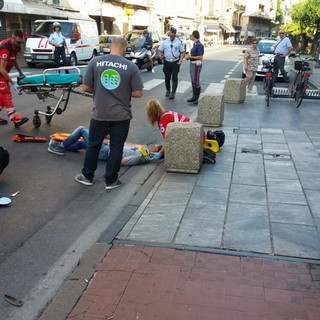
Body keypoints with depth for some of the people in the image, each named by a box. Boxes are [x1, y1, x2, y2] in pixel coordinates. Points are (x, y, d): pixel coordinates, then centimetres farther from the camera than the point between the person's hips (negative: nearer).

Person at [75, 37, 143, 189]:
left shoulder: (95, 62, -6)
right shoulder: (131, 66, -9)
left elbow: (86, 87, -4)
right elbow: (138, 93, -8)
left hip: (100, 113, 1)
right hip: (121, 115, -1)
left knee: (93, 144, 16)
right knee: (116, 147, 11)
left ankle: (87, 176, 29)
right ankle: (111, 180, 19)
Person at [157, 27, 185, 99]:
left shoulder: (179, 42, 5)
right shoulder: (165, 42, 8)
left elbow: (182, 52, 6)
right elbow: (160, 51, 9)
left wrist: (180, 60, -8)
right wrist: (160, 56, -13)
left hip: (175, 62, -2)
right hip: (167, 62, 2)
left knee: (174, 78, -7)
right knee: (167, 78, 9)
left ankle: (173, 92, 0)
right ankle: (168, 90, 28)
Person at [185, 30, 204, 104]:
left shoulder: (199, 45, -15)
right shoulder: (195, 44, 14)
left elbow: (200, 57, -19)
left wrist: (190, 57, -15)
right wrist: (189, 56, 8)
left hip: (196, 64, -10)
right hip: (192, 64, 10)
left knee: (196, 81, -7)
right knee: (193, 81, 13)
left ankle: (198, 98, -1)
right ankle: (194, 97, 21)